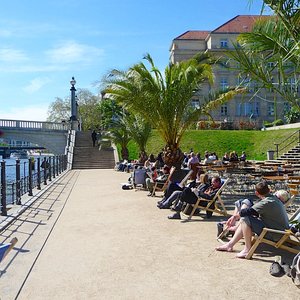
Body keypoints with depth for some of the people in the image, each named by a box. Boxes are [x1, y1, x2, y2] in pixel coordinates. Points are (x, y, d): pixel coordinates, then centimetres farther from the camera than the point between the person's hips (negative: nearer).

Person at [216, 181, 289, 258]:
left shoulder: (267, 202, -22)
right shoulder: (274, 198, 9)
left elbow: (248, 211, -23)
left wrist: (235, 216, -7)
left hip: (276, 233, -10)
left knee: (245, 219, -19)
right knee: (244, 222, 12)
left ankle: (247, 250, -11)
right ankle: (230, 244, 15)